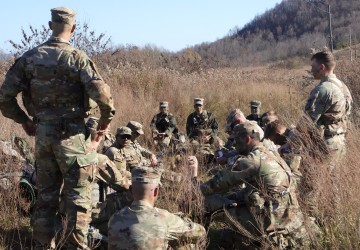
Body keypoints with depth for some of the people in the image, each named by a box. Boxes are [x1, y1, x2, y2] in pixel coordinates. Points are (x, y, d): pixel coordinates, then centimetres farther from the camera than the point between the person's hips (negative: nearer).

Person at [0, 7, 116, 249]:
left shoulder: (29, 58, 2)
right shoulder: (77, 57, -11)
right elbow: (102, 93, -22)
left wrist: (24, 121, 14)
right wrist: (106, 120, -4)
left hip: (42, 135, 5)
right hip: (71, 136, -4)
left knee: (45, 197, 16)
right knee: (78, 199, 5)